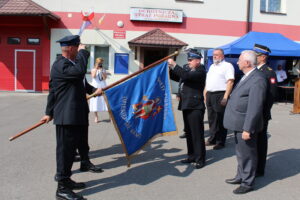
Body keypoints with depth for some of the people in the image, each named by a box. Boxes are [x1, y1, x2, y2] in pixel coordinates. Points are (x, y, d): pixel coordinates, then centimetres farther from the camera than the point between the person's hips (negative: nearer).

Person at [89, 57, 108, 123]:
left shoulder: (103, 70, 9)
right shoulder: (93, 70, 6)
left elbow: (105, 78, -3)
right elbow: (93, 76, -13)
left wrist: (101, 71, -11)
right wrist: (96, 68, -11)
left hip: (102, 87, 1)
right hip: (95, 87, -1)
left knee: (106, 101, -7)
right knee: (95, 102, 0)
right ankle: (96, 117, 11)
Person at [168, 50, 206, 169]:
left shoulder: (200, 71, -10)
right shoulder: (191, 71, 17)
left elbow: (186, 76, -26)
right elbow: (178, 78, 19)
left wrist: (174, 64, -20)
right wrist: (170, 69, 4)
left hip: (195, 107, -9)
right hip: (187, 106, 9)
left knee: (197, 134, -3)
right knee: (189, 133, 14)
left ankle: (200, 159, 6)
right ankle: (192, 156, 25)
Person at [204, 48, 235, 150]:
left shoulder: (227, 66, -4)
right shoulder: (212, 66, 22)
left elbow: (230, 82, -13)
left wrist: (225, 97, -21)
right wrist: (205, 94, 14)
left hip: (220, 95, -8)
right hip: (209, 95, 8)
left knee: (220, 120, -4)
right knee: (211, 119, 13)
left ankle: (220, 142, 4)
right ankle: (212, 139, 24)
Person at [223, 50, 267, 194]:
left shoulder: (257, 80, -21)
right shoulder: (247, 76, 11)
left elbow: (255, 107, -24)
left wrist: (247, 129, -23)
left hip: (246, 125, -9)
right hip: (239, 124, 9)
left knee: (247, 154, 6)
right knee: (240, 152, 22)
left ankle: (247, 183, 22)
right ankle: (241, 176, 38)